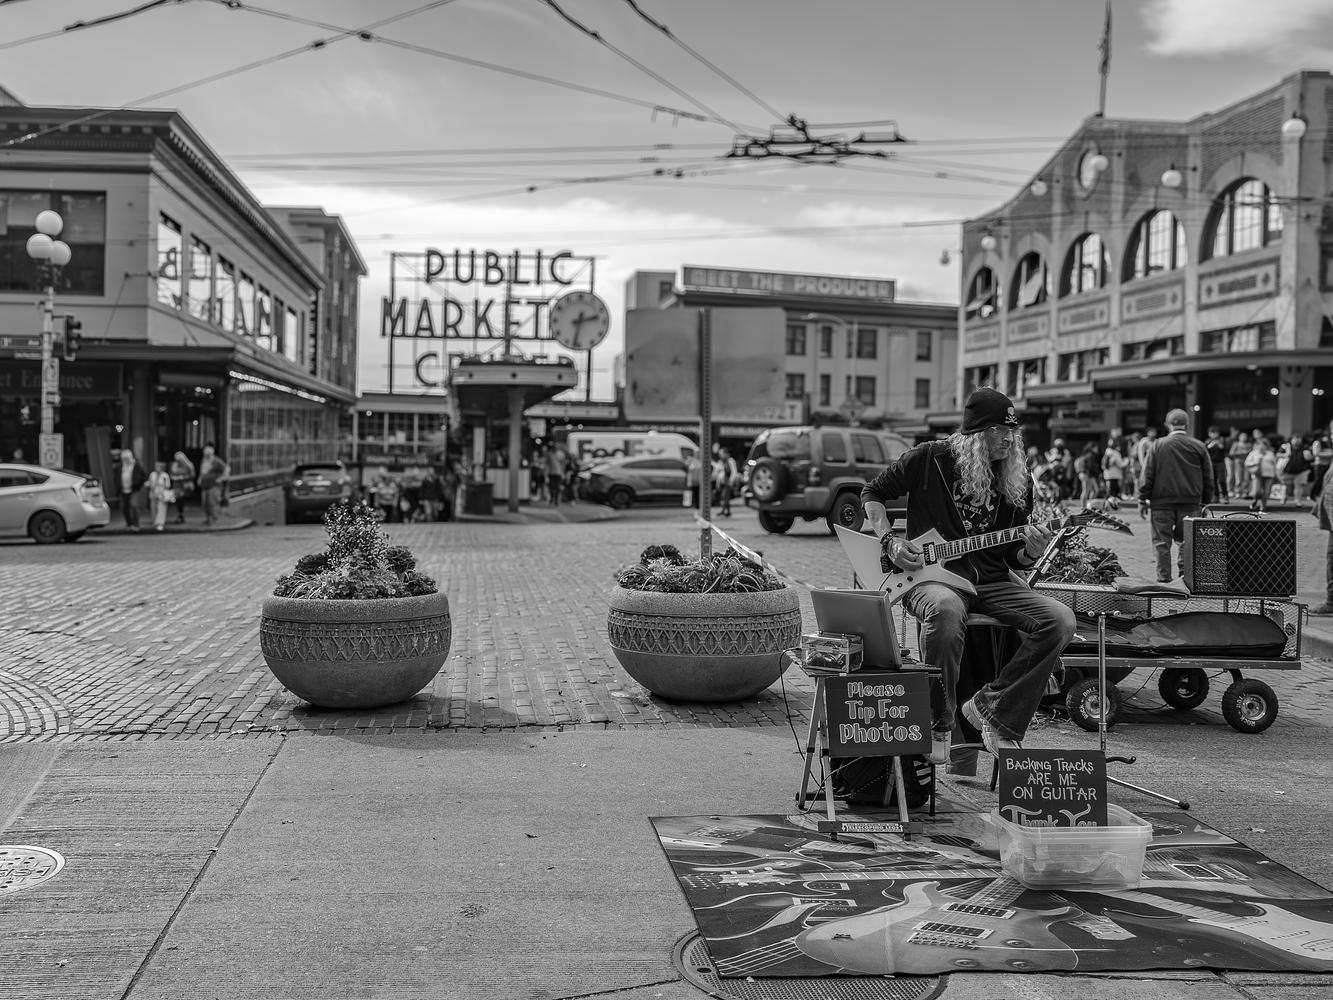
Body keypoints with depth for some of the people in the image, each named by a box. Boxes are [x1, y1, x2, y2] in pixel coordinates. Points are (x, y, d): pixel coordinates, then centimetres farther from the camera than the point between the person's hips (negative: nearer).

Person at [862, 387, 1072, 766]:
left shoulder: (1018, 481, 10)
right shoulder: (929, 459, -2)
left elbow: (1014, 559, 15)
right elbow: (873, 493, 10)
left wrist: (1029, 553, -10)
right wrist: (890, 542, -5)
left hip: (990, 581, 4)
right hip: (932, 577, -4)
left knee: (1059, 620, -21)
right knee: (945, 610, -42)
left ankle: (993, 707, -9)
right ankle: (937, 727, -23)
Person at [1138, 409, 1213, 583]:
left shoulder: (1158, 446, -2)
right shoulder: (1199, 447, 4)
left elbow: (1147, 475, -2)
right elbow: (1208, 478, 9)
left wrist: (1143, 498, 3)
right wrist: (1205, 502, 16)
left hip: (1161, 502, -1)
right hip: (1190, 502, 2)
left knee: (1162, 542, 4)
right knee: (1186, 540, 11)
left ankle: (1164, 578, 3)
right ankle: (1186, 572, 2)